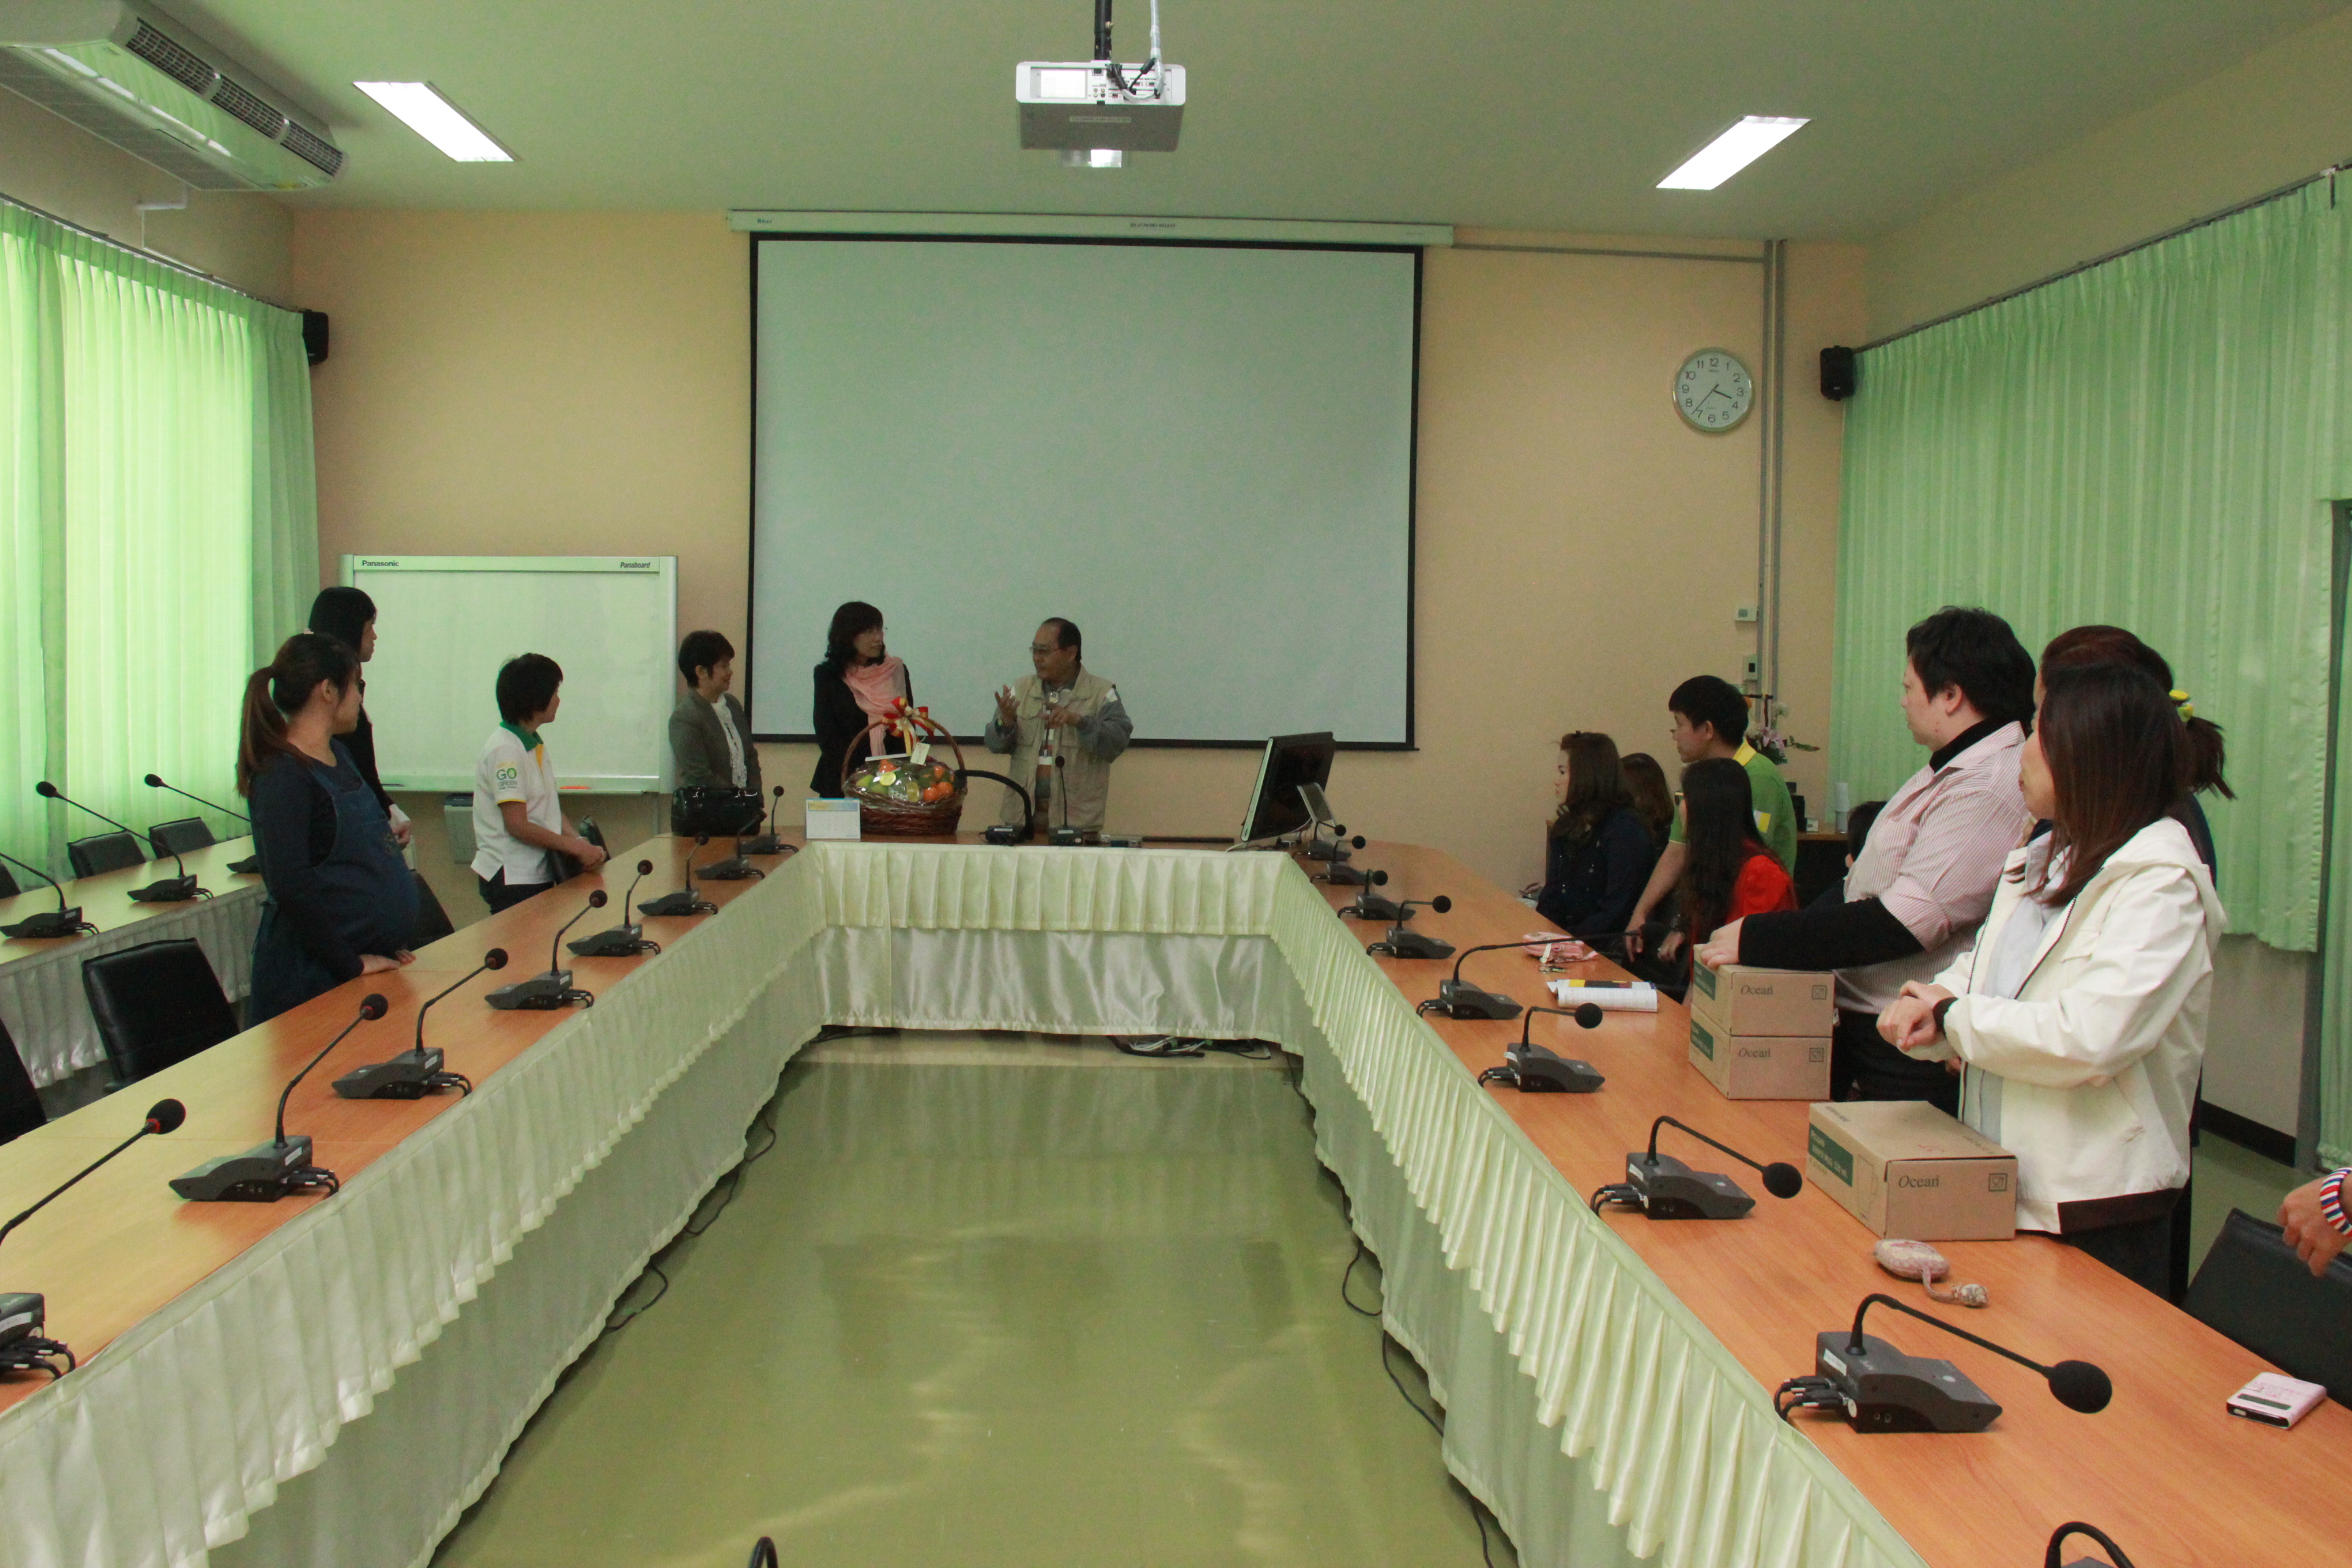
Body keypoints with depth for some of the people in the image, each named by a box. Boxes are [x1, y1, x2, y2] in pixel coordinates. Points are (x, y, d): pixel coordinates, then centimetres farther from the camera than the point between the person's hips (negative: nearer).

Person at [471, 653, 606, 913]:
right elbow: (517, 825, -19)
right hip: (511, 880, -9)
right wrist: (576, 847, -17)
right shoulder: (505, 750, -16)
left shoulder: (535, 745, 12)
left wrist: (579, 842, -6)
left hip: (539, 875, 9)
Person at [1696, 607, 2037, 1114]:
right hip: (1859, 1025, 9)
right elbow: (1855, 895, 16)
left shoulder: (1991, 788, -20)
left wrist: (1756, 941, -21)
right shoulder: (1949, 773, 13)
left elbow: (1904, 924, -25)